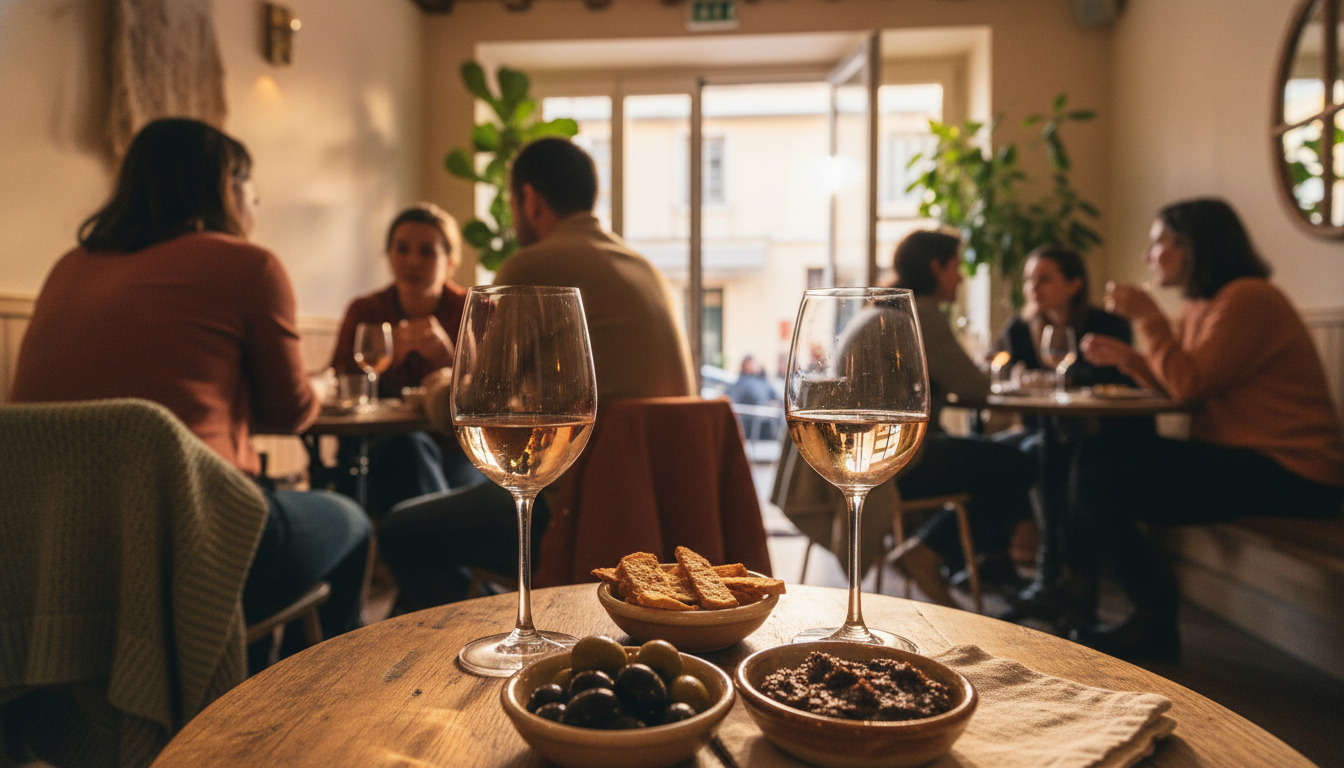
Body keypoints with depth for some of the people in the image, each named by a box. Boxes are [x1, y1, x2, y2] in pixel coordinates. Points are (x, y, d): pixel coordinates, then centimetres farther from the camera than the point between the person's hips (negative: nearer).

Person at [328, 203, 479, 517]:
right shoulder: (364, 312, 5)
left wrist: (447, 357, -24)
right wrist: (387, 359, -21)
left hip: (456, 456, -1)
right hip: (379, 461, 2)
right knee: (405, 446, -33)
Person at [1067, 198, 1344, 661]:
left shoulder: (1247, 299, -14)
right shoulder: (1200, 306, 16)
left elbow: (1190, 385, -19)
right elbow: (1183, 386, 18)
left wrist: (1146, 316, -12)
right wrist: (1125, 358, 10)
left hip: (1287, 474, -10)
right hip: (1241, 455, 10)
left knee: (1100, 480, -21)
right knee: (1095, 456, 5)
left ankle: (1155, 622, -3)